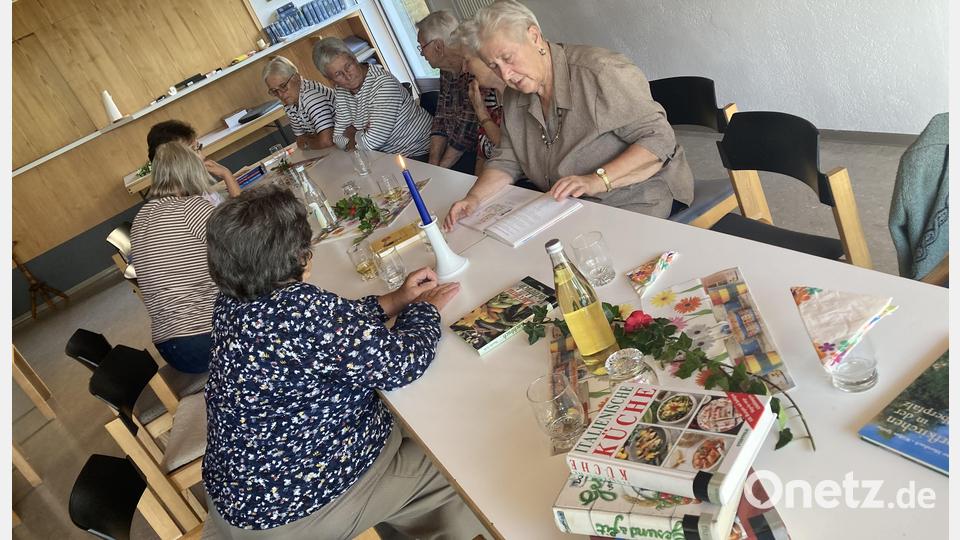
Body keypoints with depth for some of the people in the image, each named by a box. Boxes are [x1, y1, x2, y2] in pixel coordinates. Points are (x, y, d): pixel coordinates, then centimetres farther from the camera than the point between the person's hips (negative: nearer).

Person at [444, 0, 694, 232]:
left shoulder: (600, 70, -17)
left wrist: (596, 181, -28)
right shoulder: (514, 99, 8)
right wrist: (474, 197, -9)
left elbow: (659, 140, -17)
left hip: (634, 202, -7)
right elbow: (506, 161, 11)